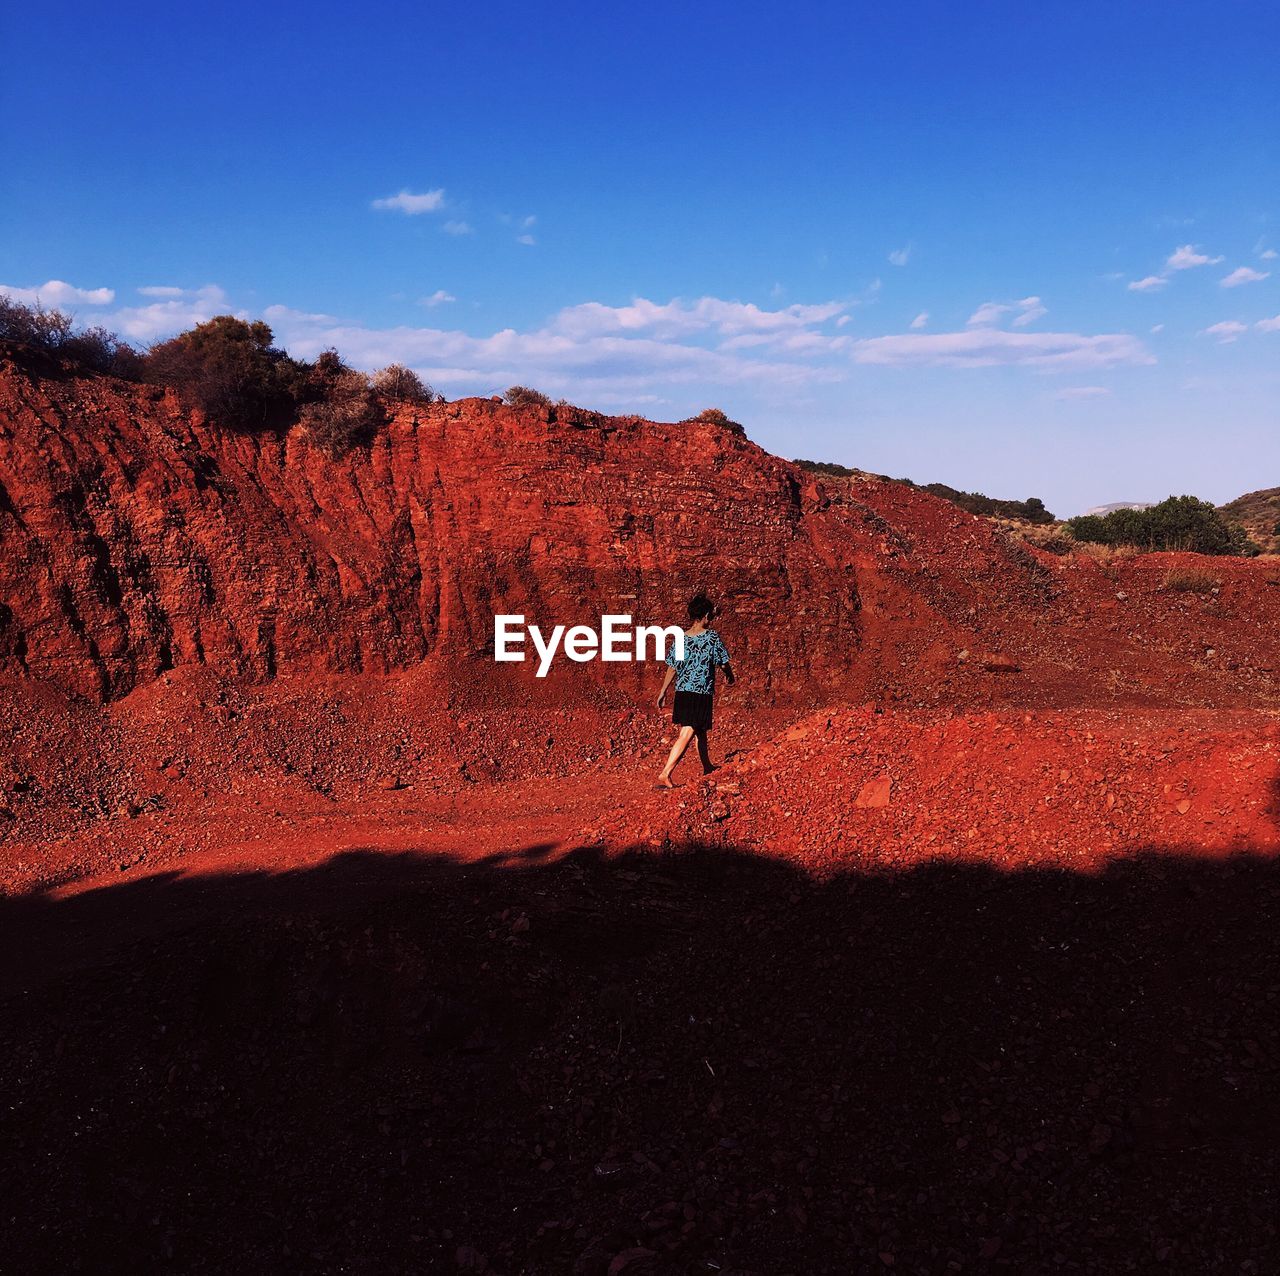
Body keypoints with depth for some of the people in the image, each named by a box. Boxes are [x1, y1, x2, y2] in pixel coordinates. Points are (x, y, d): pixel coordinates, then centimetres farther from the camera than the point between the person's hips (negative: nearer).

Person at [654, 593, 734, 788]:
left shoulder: (681, 637, 4)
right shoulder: (712, 636, -9)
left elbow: (672, 667, 7)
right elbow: (723, 662, -3)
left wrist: (663, 692, 15)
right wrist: (729, 677, 19)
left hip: (682, 692, 6)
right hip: (702, 692, -6)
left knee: (700, 730, 23)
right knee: (687, 735, -8)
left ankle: (707, 768, 40)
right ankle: (665, 774, -18)